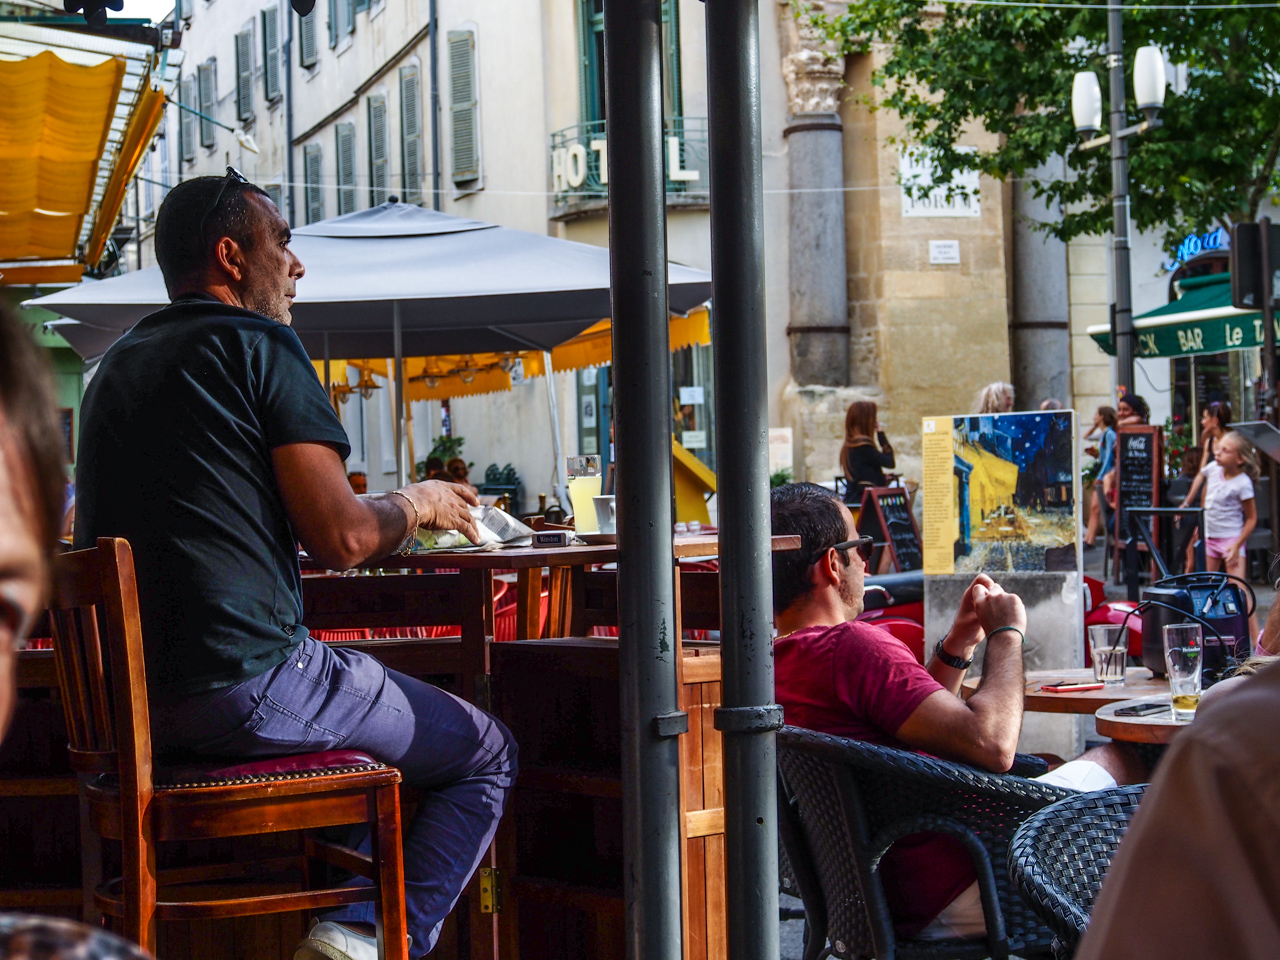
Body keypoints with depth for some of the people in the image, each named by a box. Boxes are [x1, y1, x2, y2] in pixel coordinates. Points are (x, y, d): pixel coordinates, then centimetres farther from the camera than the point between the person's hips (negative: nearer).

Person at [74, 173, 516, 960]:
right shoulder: (259, 343, -5)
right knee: (489, 755, 6)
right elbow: (341, 539, -12)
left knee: (378, 710, 32)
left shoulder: (117, 366, 18)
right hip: (245, 682, -8)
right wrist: (417, 503, 9)